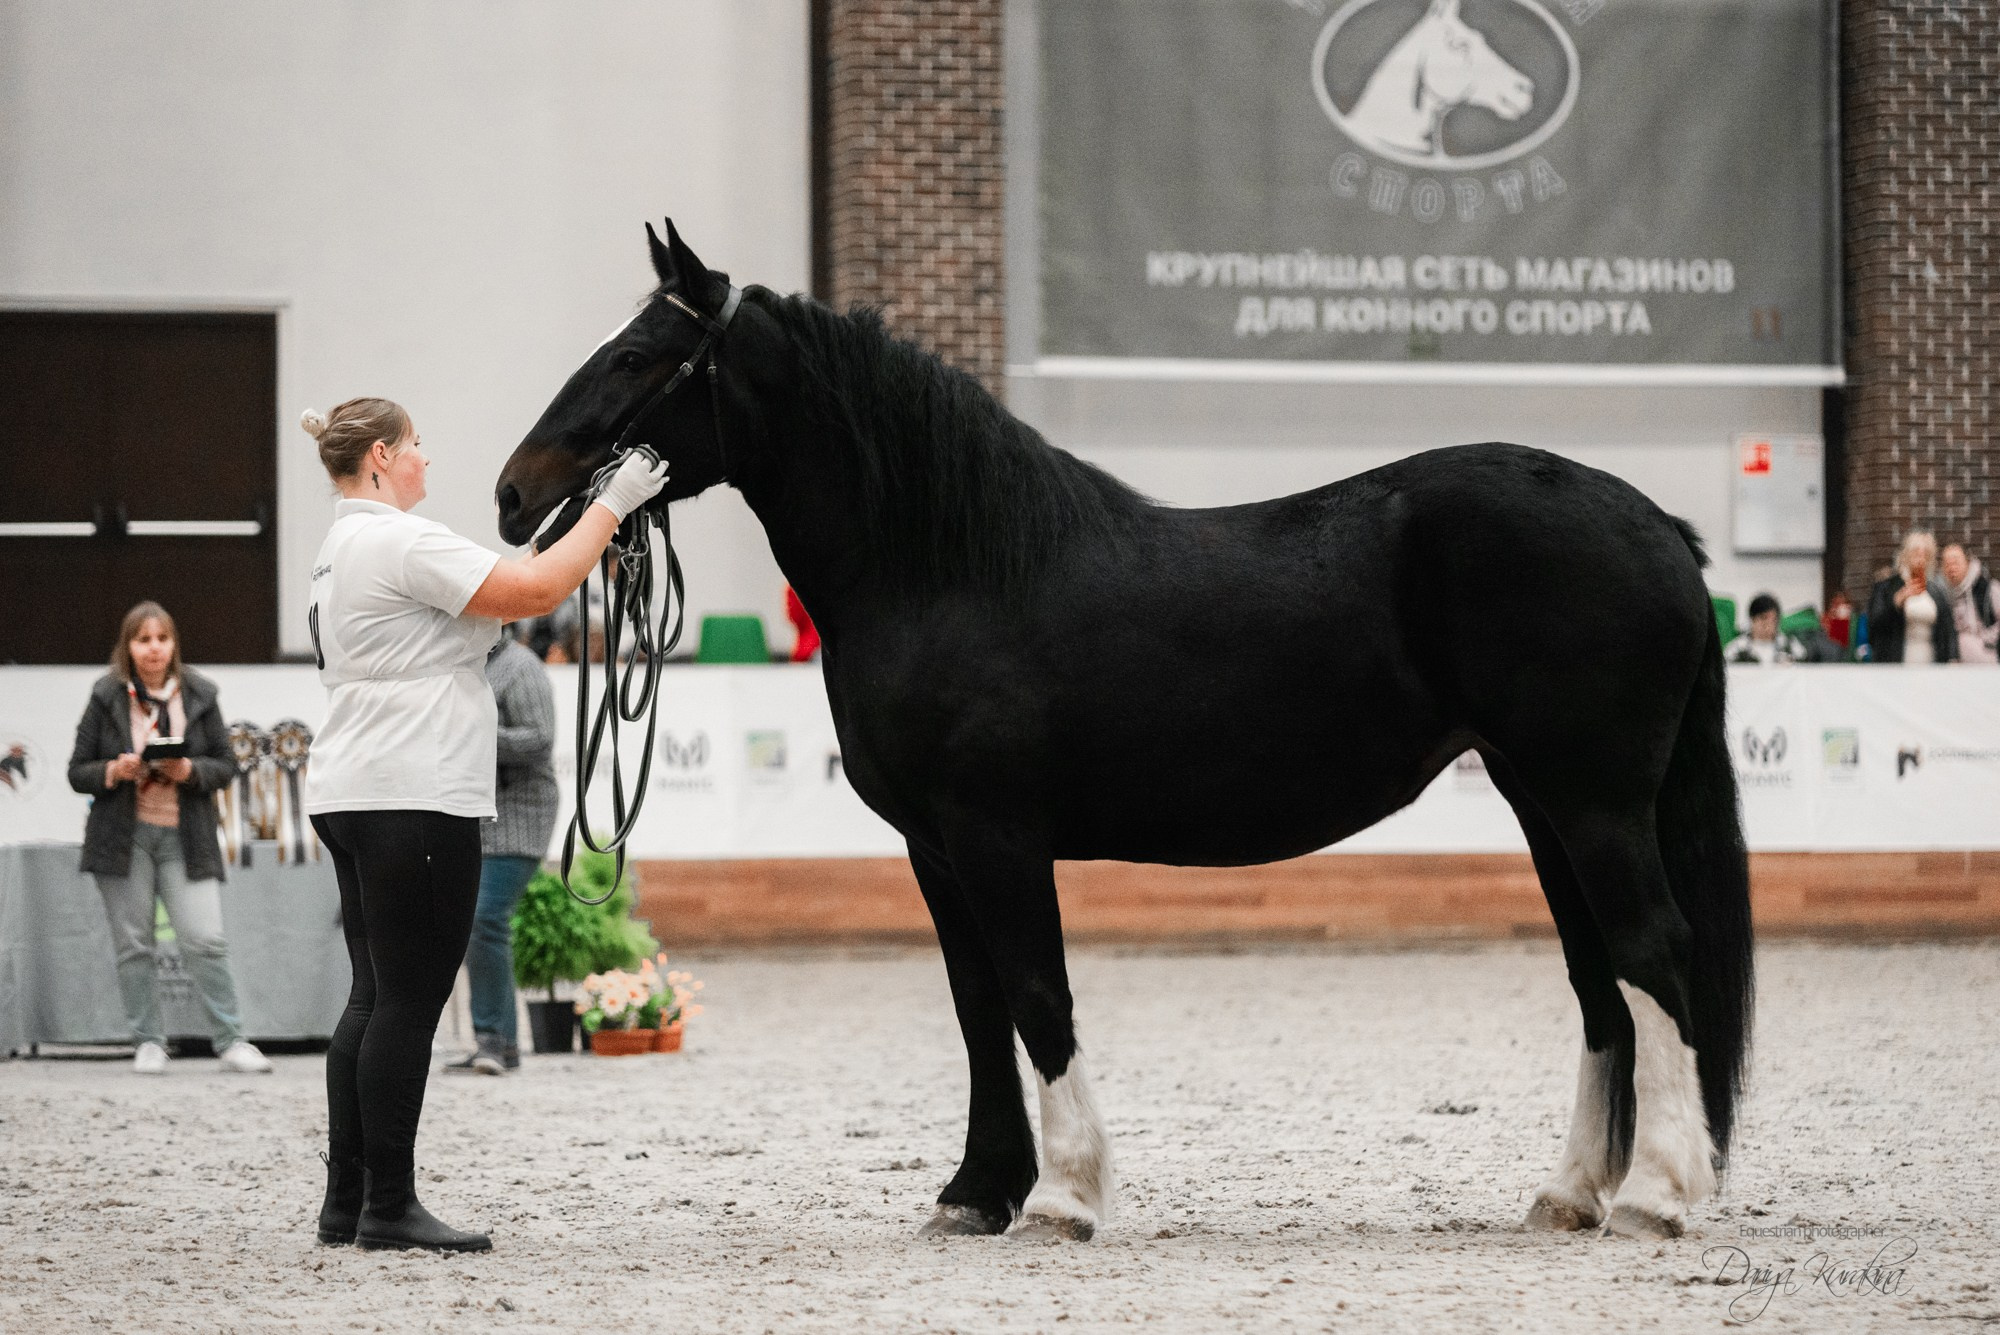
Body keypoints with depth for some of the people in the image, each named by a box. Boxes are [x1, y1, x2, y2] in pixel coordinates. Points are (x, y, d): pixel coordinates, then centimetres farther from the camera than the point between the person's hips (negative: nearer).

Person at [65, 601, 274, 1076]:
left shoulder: (199, 696, 6)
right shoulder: (106, 698, 4)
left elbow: (226, 765, 8)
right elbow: (78, 771, 6)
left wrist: (190, 771, -12)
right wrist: (114, 771, -14)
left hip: (184, 836, 0)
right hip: (124, 836, 0)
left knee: (205, 940, -10)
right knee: (133, 945, 1)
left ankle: (231, 1042, -5)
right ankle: (148, 1044, 10)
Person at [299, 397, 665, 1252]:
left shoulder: (345, 548, 19)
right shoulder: (400, 542, -13)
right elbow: (532, 592, -17)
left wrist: (590, 537, 20)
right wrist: (612, 506, -8)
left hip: (353, 797, 11)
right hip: (414, 798, -11)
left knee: (376, 997, 12)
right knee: (409, 998, -7)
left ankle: (348, 1201, 13)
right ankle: (389, 1207, -5)